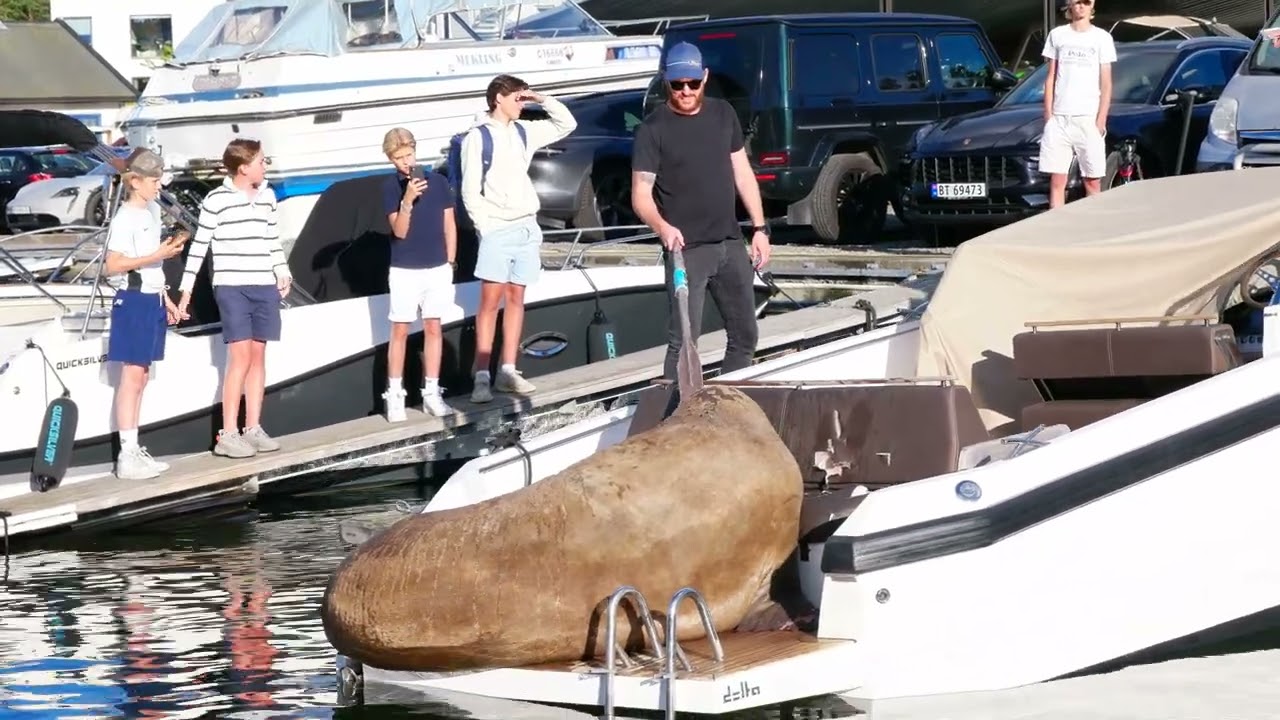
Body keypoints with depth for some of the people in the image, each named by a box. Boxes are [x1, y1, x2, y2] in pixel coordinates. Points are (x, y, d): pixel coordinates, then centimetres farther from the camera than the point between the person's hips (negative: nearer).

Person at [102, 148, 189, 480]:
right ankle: (127, 456, -8)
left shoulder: (152, 211, 13)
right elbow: (113, 265, -20)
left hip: (152, 300, 9)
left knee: (142, 375, 10)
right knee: (131, 375, -8)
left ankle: (135, 450, 13)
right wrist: (157, 255, -22)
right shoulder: (125, 219, -14)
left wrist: (165, 299, 20)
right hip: (133, 301, -9)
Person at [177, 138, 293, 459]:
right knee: (240, 356, -10)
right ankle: (227, 435, -7)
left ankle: (253, 428, 14)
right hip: (231, 287, -6)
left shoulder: (267, 196, 10)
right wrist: (186, 288, -3)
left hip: (265, 287, 6)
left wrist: (283, 272, 10)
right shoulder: (217, 200, -7)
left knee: (258, 355, 7)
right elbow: (199, 245, -4)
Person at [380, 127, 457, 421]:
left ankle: (431, 393, 13)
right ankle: (394, 396, 7)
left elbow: (449, 225, 7)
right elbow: (399, 231, -14)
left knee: (433, 328, 7)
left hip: (437, 267, 2)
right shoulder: (391, 187, -7)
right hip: (404, 270, -2)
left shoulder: (438, 181, 0)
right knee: (400, 331, 3)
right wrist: (407, 200, -28)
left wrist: (450, 263, 5)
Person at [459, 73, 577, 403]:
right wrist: (485, 226, -13)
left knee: (516, 299, 7)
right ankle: (481, 377, -10)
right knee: (490, 301, -9)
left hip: (527, 227, 6)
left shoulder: (524, 131, 11)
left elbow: (566, 124, 18)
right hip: (497, 230, -6)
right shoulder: (478, 137, -5)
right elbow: (470, 191, -7)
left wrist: (542, 100, 7)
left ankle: (508, 372, 10)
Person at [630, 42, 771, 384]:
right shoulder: (653, 129, -9)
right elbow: (641, 195, -13)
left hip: (731, 244, 6)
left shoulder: (723, 114, 8)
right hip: (687, 250, -6)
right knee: (684, 341, -10)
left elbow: (742, 172, 15)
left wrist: (759, 228, 10)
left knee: (745, 335, 12)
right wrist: (662, 227, -32)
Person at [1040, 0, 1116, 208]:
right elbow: (1050, 79, 13)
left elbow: (1106, 84, 4)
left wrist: (1101, 120, -5)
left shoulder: (1102, 38, 6)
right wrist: (1048, 115, 3)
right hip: (1059, 118, 2)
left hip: (1088, 118, -2)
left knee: (1093, 182, -2)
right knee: (1057, 181, -3)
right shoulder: (1057, 35, 11)